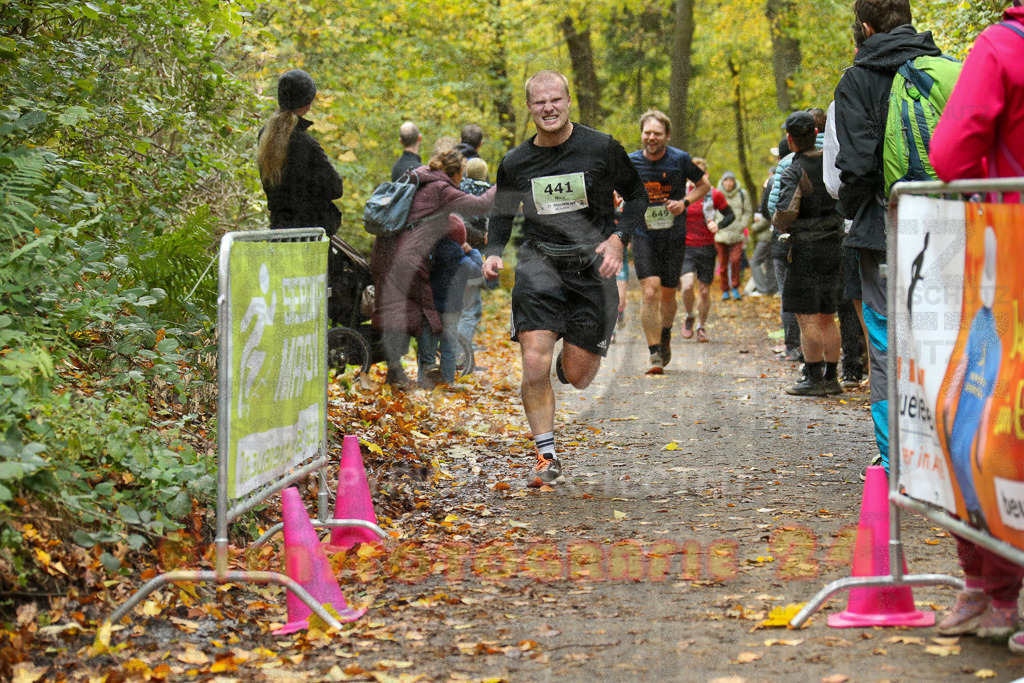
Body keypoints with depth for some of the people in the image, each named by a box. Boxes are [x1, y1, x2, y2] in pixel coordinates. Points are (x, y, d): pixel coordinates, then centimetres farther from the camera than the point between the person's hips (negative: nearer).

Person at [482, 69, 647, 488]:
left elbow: (637, 197, 8)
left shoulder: (602, 149, -2)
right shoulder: (515, 163, 4)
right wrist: (494, 253, 1)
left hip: (592, 264, -1)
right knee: (534, 366, -16)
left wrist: (618, 238, -8)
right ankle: (546, 457, 1)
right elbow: (502, 213, 19)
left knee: (578, 377, 0)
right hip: (540, 262, 1)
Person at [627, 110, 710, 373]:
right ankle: (655, 354, -12)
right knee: (650, 291, -16)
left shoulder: (680, 159, -5)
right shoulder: (630, 162, -1)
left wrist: (684, 202, -8)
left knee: (668, 295, 10)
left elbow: (704, 185, 9)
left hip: (674, 237, 0)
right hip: (643, 235, 0)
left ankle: (665, 337, 40)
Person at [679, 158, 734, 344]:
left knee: (704, 291, 6)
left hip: (706, 249, 0)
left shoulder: (714, 195, -1)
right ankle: (690, 317, 9)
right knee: (687, 285, -20)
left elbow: (730, 215, 9)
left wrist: (719, 225, -9)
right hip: (685, 249, 0)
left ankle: (701, 326, 28)